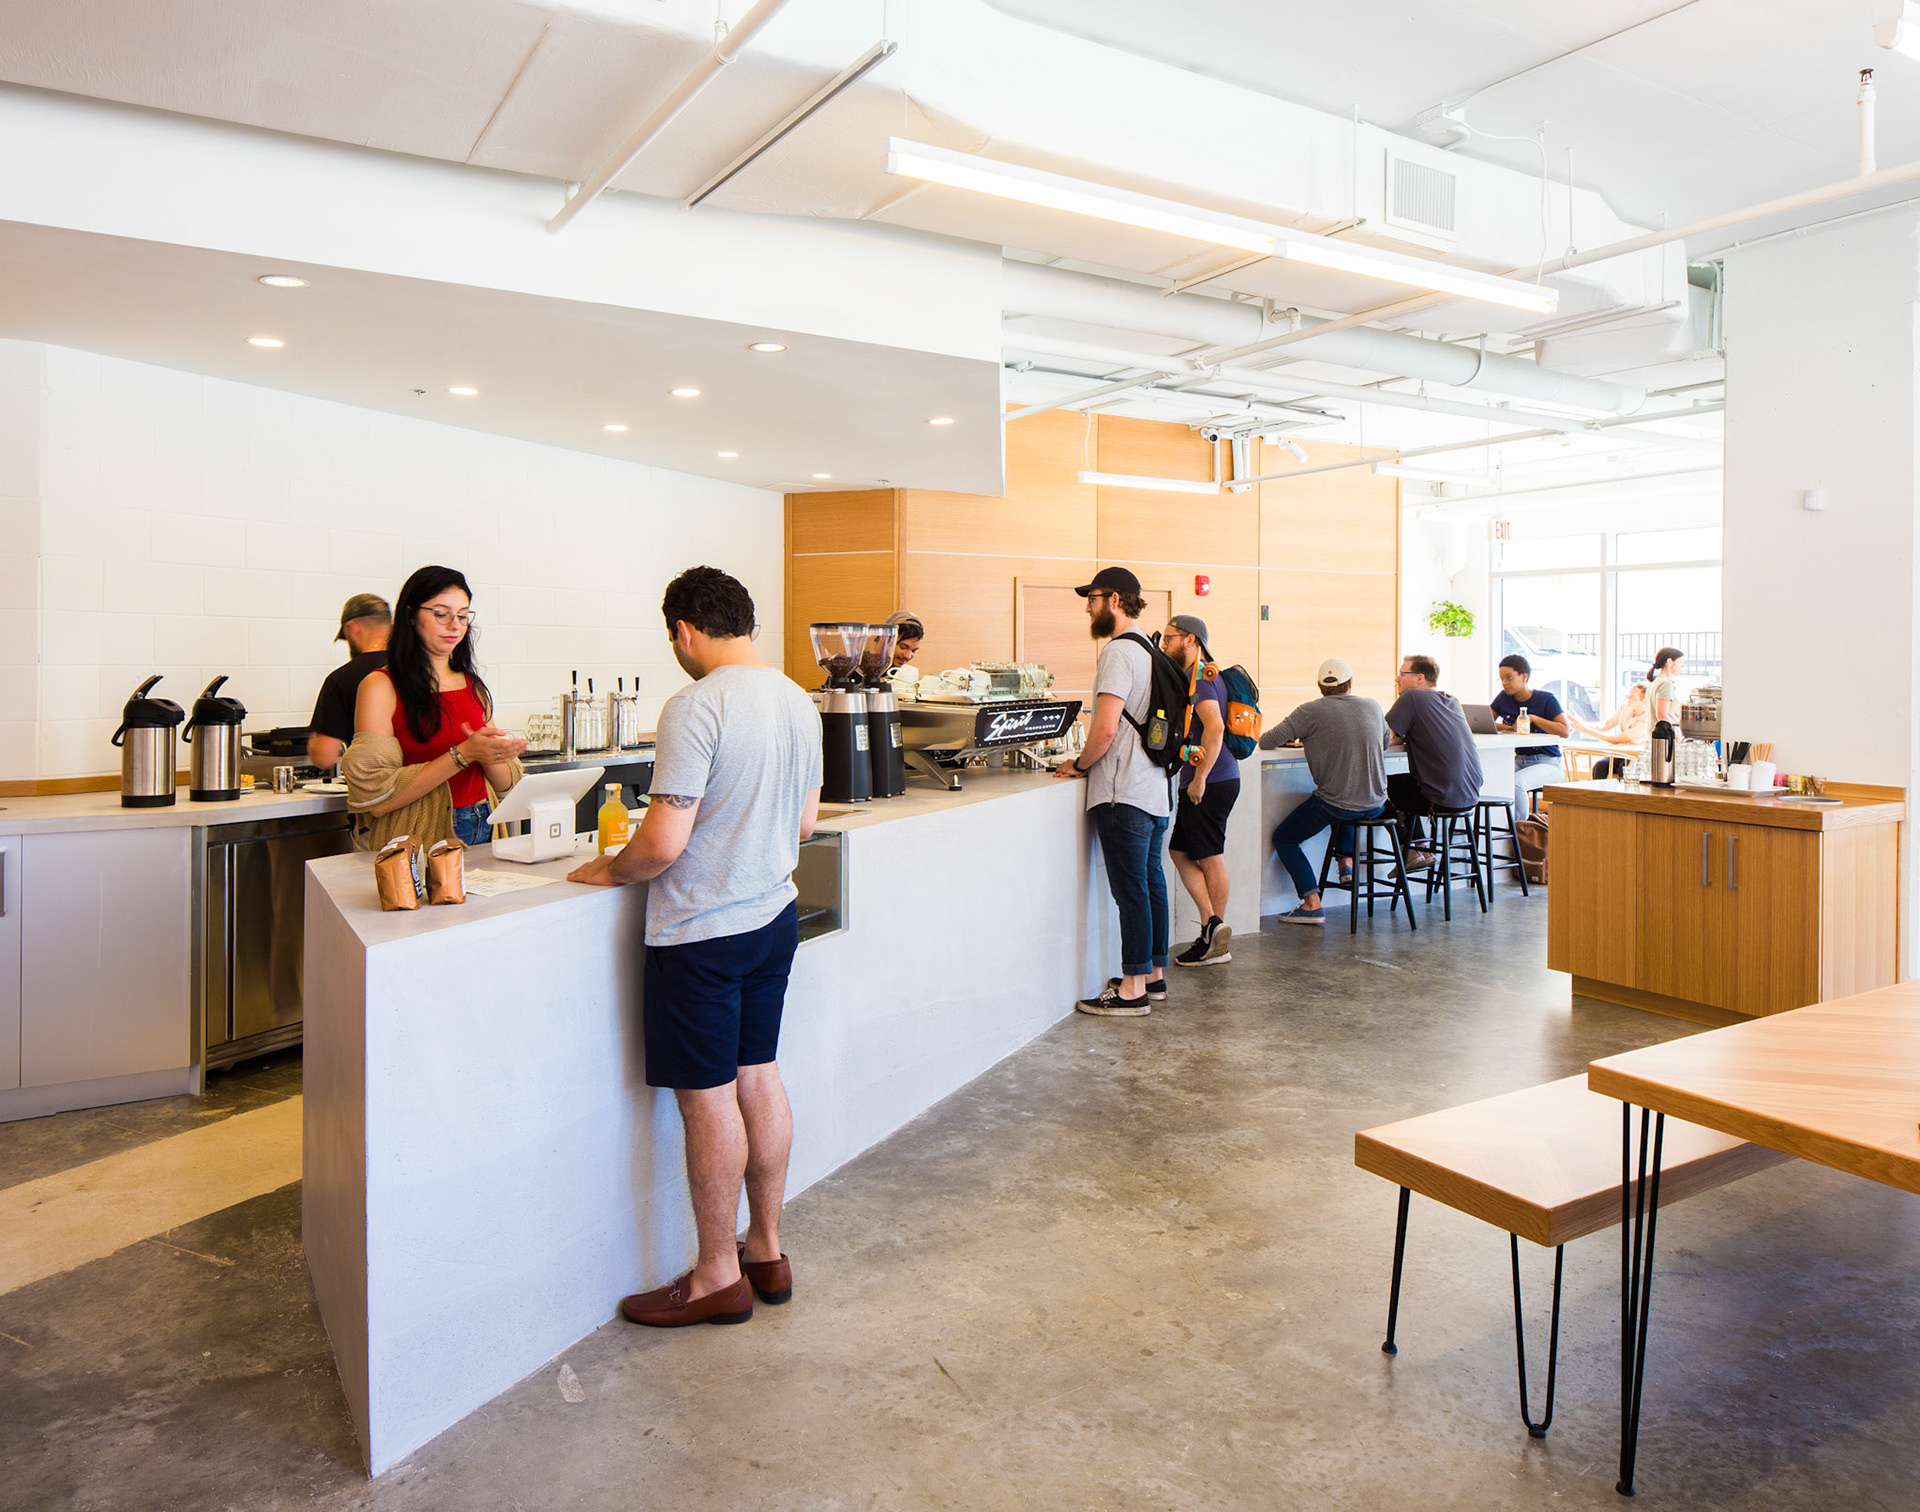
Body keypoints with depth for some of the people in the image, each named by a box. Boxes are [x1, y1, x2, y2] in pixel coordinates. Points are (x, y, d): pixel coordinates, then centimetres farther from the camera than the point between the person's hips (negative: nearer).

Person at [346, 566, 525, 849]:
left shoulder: (474, 686, 16)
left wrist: (489, 755, -5)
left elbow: (506, 784, 17)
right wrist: (462, 755, -14)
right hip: (415, 841, -4)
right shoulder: (381, 686, -2)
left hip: (482, 836, 5)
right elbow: (375, 798, -10)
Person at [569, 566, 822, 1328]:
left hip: (701, 931, -8)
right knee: (759, 1079, 17)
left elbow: (665, 843, -22)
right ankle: (766, 1251, 31)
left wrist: (610, 871, -3)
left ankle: (718, 1276, 19)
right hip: (775, 916, 8)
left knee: (708, 1097, 5)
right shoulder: (798, 701, 5)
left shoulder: (696, 707, -20)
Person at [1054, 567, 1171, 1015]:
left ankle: (1133, 989, 1)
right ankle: (1153, 975, 25)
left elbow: (1105, 730, -21)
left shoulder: (1119, 651, -14)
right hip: (1154, 789, 10)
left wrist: (1078, 765, -6)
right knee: (1150, 882, 15)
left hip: (1124, 794, -10)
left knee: (1131, 890, -5)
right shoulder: (1148, 650, 15)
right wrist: (1090, 761, 20)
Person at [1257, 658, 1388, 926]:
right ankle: (1346, 860, 32)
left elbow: (1266, 742, -10)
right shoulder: (1372, 707, 4)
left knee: (1283, 837, 13)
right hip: (1376, 806, 6)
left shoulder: (1311, 712, -10)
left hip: (1333, 804, -6)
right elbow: (1384, 744, 22)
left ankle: (1312, 904, 1)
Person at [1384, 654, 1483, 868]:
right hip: (1471, 794, 8)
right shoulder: (1453, 701, 14)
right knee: (1406, 782, 30)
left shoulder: (1412, 697, -9)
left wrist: (1402, 737, 8)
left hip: (1444, 798, -8)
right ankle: (1420, 848, 31)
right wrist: (1407, 736, 17)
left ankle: (1410, 853, 18)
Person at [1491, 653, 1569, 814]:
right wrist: (1511, 728, -8)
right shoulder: (1504, 698, 8)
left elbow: (1564, 731, -15)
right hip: (1517, 760, 5)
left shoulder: (1546, 699, -5)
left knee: (1516, 782, -34)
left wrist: (1533, 718, -17)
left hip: (1546, 762, -5)